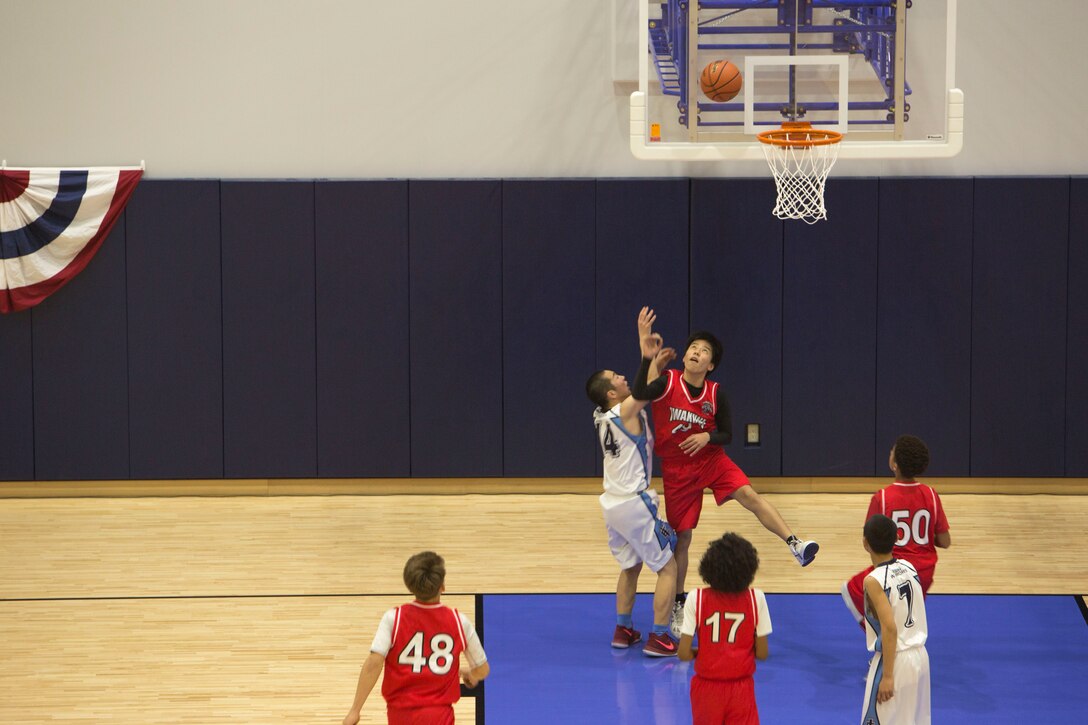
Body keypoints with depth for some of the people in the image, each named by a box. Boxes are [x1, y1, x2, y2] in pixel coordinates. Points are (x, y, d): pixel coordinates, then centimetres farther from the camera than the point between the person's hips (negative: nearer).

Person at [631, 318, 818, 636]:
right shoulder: (667, 382, -10)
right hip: (676, 469, -1)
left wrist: (707, 437, -18)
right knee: (681, 536, 5)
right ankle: (677, 605, 22)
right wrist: (647, 355, -42)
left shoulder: (716, 394, -4)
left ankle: (795, 544, -37)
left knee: (748, 494, -26)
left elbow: (727, 435, 4)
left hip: (711, 458, 1)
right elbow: (639, 394, -31)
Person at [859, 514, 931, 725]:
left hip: (894, 660, -7)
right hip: (920, 655, 7)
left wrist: (888, 676, -22)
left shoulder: (874, 580, -19)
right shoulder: (908, 567, 2)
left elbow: (890, 628, -23)